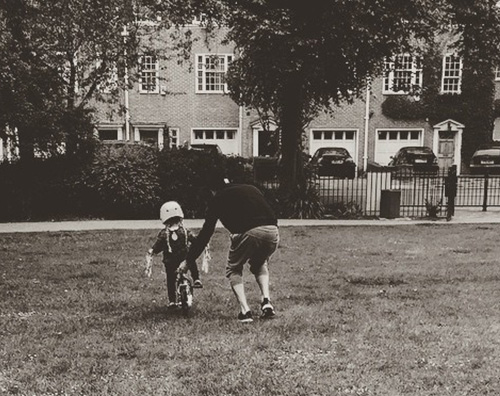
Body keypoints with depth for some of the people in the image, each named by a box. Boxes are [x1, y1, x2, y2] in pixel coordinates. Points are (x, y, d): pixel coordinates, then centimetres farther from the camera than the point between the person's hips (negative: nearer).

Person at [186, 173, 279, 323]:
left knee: (233, 270, 23)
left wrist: (189, 259, 25)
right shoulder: (252, 188, 27)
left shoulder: (218, 199, 16)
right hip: (272, 232, 4)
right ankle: (266, 301, 16)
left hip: (247, 233, -4)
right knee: (260, 264, 34)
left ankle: (245, 311, 8)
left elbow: (205, 233, 17)